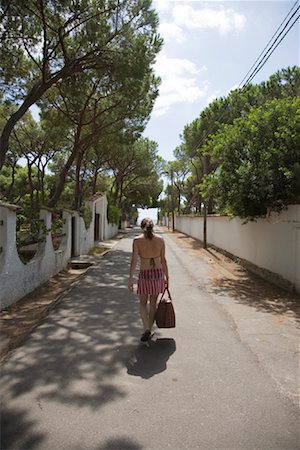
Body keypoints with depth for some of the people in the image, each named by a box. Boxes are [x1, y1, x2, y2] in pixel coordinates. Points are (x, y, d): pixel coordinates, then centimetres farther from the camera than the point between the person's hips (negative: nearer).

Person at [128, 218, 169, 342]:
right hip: (158, 273, 2)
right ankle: (149, 330, 26)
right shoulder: (160, 239, -2)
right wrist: (167, 277, 10)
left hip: (145, 275, -2)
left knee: (143, 303, 17)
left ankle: (147, 329, 0)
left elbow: (134, 261, -10)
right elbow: (163, 260, 1)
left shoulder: (137, 240, -8)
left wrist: (130, 279, -4)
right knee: (153, 303, 18)